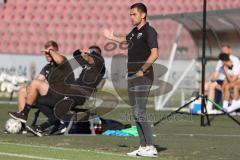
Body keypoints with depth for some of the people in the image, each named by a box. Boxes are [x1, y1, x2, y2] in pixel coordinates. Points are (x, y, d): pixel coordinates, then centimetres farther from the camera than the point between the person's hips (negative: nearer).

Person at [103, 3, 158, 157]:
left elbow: (154, 54, -20)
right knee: (136, 113, 8)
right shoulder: (134, 31, 16)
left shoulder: (149, 31, -9)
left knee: (140, 112, -16)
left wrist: (142, 70, -21)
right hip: (132, 75, 9)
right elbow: (125, 39, 42)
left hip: (143, 76, -9)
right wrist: (113, 37, 33)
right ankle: (143, 147, 11)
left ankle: (151, 147, -17)